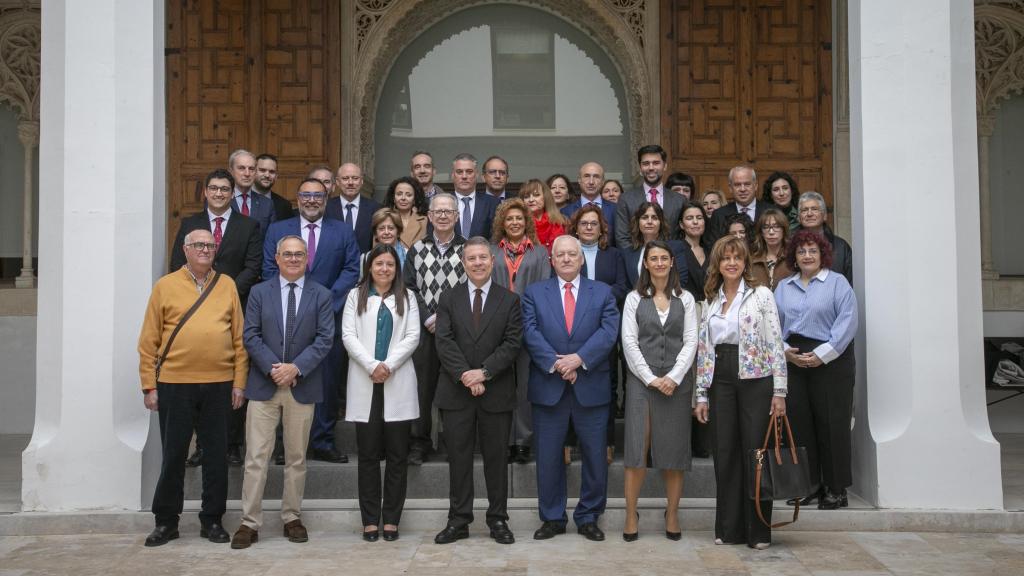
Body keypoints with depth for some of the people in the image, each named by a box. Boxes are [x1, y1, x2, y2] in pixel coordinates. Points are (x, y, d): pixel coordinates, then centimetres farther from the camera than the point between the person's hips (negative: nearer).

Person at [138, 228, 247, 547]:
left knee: (216, 454, 8)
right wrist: (149, 385, -2)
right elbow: (149, 341, 2)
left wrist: (239, 382, 2)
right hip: (174, 385, -1)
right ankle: (166, 521, 21)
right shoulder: (165, 286, 2)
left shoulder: (227, 285, 7)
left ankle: (212, 520, 21)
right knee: (173, 454, 7)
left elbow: (239, 337, 7)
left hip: (219, 384, 2)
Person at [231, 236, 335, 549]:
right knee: (256, 458, -1)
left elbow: (325, 338, -3)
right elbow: (251, 336, 0)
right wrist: (272, 368, -13)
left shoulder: (321, 295, 5)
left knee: (296, 458, 9)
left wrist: (296, 367, -14)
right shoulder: (259, 292, 7)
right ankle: (250, 523, 5)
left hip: (302, 386, 0)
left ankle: (292, 518, 20)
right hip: (263, 385, 0)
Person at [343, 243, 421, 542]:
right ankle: (370, 520, 9)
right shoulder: (356, 296, 10)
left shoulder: (407, 298, 10)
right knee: (368, 454, 3)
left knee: (397, 455, 2)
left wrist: (388, 365, -12)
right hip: (364, 383, 0)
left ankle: (391, 519, 9)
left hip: (398, 383, 0)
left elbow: (412, 336, 1)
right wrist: (371, 366, -13)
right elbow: (348, 335, 0)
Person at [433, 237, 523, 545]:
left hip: (497, 391, -1)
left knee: (496, 457, 7)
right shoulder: (449, 299, 7)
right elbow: (444, 341, -3)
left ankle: (498, 519, 17)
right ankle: (459, 520, 15)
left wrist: (484, 372, -15)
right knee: (459, 457, 6)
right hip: (456, 391, 1)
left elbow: (513, 343, -4)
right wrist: (465, 375, -15)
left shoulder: (510, 300, 4)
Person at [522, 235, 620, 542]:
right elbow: (531, 333, -4)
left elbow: (608, 331, -5)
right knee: (548, 457, 6)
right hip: (548, 387, 0)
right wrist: (556, 363, -17)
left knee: (595, 456, 5)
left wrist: (579, 359, -18)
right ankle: (552, 518, 19)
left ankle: (588, 518, 20)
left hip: (591, 387, 0)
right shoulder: (534, 293, 8)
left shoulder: (602, 293, 8)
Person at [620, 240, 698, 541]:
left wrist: (673, 377, -9)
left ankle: (672, 515, 14)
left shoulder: (685, 299, 9)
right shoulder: (634, 299, 6)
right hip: (641, 381, -1)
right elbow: (629, 342, 0)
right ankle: (631, 515, 4)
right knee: (637, 449, -4)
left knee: (674, 449, 4)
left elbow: (691, 341, 3)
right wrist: (650, 378, -9)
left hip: (676, 383, 1)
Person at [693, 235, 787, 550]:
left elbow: (775, 344, -4)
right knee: (724, 454, 5)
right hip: (720, 382, 4)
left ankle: (759, 530, 9)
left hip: (755, 381, -4)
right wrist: (701, 395, 7)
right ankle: (729, 528, 15)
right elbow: (703, 349, 12)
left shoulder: (761, 295, 0)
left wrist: (779, 391, -10)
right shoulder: (710, 301, 12)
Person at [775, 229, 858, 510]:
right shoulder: (783, 287, 15)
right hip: (793, 361, 4)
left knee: (832, 424, -2)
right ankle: (809, 484, 16)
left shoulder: (837, 282, 1)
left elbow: (847, 322, -8)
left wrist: (822, 354, -14)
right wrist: (785, 350, -6)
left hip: (831, 361, -4)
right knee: (800, 423, 5)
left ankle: (836, 488, 8)